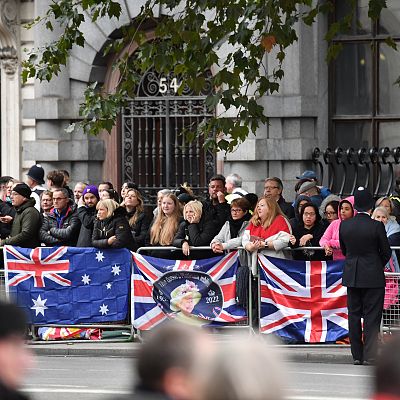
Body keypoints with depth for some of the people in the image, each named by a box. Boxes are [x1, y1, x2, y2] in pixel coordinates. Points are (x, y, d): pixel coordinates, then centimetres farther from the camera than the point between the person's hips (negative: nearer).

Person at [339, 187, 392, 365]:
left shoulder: (344, 225, -4)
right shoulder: (376, 226, -14)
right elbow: (386, 252, -4)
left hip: (351, 275, 3)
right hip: (374, 276, -3)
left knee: (354, 315, 11)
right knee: (372, 317, 1)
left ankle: (357, 356, 12)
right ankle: (369, 356, -4)